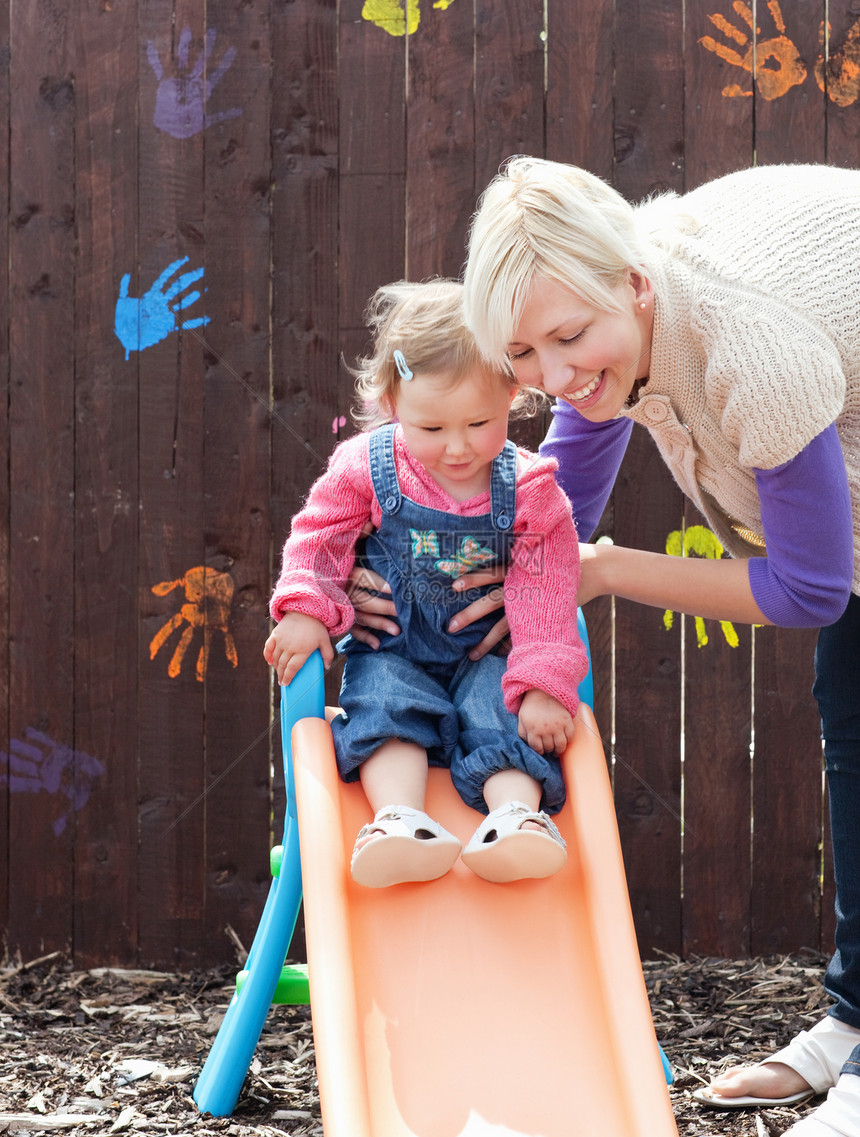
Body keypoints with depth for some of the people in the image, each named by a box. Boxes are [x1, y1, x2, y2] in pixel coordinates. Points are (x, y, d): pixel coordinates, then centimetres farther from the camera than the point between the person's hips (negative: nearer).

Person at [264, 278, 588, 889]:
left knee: (504, 715, -27)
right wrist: (305, 609, -11)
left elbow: (545, 592, -12)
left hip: (488, 650, 0)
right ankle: (400, 820, -46)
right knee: (386, 706, -28)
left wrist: (543, 684, -20)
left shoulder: (528, 488, -12)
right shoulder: (367, 467, -10)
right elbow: (319, 534, 5)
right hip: (393, 648, 0)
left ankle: (517, 816, -44)